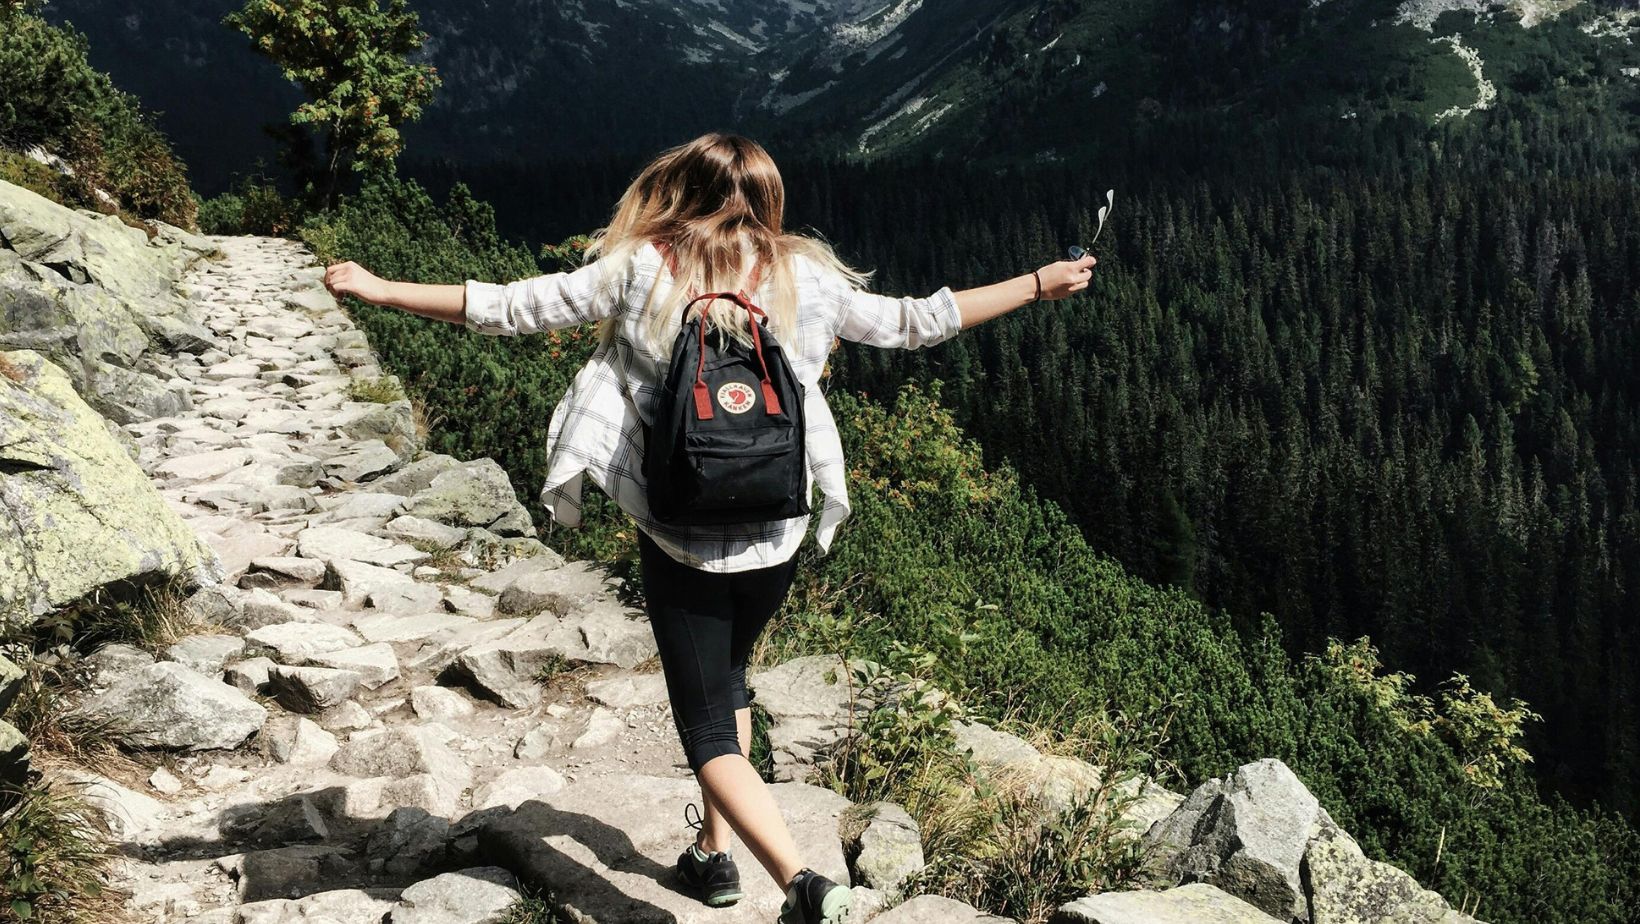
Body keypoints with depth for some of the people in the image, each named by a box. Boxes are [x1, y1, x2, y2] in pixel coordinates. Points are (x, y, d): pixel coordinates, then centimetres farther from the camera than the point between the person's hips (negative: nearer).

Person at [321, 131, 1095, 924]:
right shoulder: (805, 278, -2)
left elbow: (514, 308, -6)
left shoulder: (641, 270, -7)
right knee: (727, 680, 28)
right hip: (776, 538, 3)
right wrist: (1038, 285, 18)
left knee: (707, 726, 4)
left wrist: (379, 289, 5)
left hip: (680, 538, -3)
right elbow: (912, 323, 6)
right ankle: (714, 851, 37)